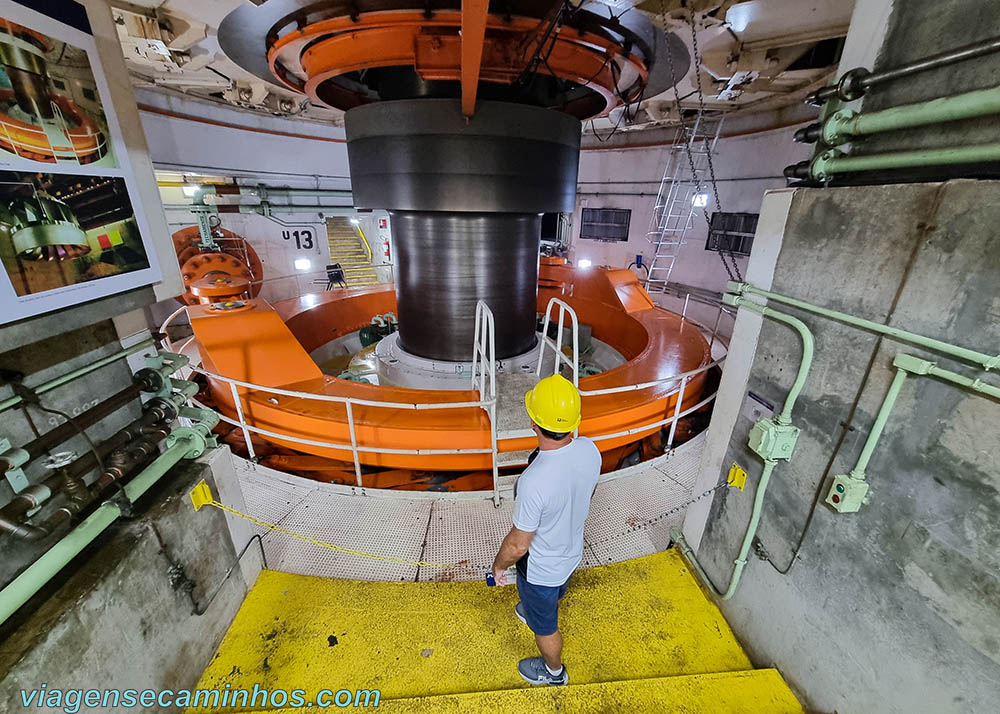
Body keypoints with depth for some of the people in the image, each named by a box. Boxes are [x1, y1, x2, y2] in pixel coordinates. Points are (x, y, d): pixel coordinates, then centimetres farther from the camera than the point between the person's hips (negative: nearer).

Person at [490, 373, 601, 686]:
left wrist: (499, 564, -7)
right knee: (553, 598, 38)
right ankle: (533, 611, 70)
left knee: (544, 625, 27)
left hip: (540, 569, -6)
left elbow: (518, 545, -28)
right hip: (572, 551, 6)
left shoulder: (534, 481, -44)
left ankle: (553, 671, 56)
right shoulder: (589, 450, -23)